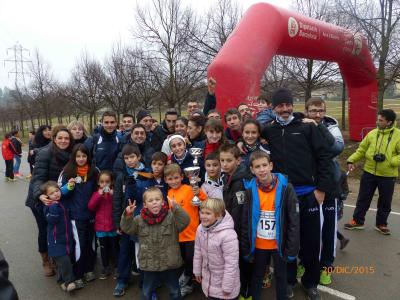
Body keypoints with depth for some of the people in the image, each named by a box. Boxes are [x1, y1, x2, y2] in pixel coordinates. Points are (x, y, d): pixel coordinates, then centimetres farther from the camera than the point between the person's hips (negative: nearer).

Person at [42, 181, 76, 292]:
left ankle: (63, 280, 30)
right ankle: (69, 282, -1)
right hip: (56, 241, -6)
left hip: (67, 238, 7)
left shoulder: (63, 203, 4)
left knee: (66, 260, 14)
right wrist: (54, 206, -32)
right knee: (64, 260, -13)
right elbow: (51, 220, -25)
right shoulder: (49, 207, -15)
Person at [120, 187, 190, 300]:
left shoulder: (171, 216, -13)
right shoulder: (140, 219, -5)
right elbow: (127, 228, -6)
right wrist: (128, 215, -24)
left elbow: (184, 222, -25)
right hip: (149, 264, 2)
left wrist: (176, 209, -41)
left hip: (169, 263, -1)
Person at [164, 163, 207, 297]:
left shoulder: (189, 189, -14)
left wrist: (199, 194, -42)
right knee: (184, 260, 19)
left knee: (191, 259, -1)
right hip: (177, 234, 6)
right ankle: (188, 285, 39)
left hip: (192, 233, -5)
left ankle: (184, 278, 28)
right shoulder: (169, 193, 4)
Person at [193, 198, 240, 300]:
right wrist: (197, 271, 13)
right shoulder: (200, 228, -10)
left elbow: (231, 264, -26)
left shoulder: (228, 234, -31)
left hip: (223, 283, -6)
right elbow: (198, 251, 5)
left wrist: (227, 287, -19)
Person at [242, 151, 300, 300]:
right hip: (258, 244, 2)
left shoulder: (286, 188, -15)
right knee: (257, 275, 20)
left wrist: (292, 249, -11)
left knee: (280, 276, 19)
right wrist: (246, 247, -1)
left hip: (279, 244, -1)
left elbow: (294, 221, -11)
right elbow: (245, 221, -2)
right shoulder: (250, 190, -9)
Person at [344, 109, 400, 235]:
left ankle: (381, 224, 32)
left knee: (385, 202, 13)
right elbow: (361, 149, 6)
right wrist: (351, 160, -5)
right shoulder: (372, 133, 0)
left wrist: (389, 160, -22)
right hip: (369, 173, 2)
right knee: (363, 198, 11)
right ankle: (357, 221, 25)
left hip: (387, 176, -2)